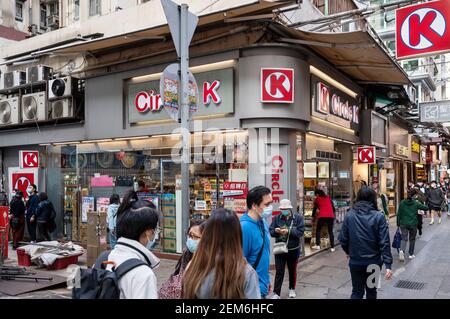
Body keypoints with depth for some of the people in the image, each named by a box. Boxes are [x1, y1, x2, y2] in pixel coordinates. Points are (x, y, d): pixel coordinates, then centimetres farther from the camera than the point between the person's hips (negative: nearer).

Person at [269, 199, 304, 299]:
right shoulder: (277, 218, -3)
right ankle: (276, 293, 7)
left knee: (292, 271, 18)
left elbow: (300, 232, -17)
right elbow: (271, 231, -4)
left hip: (293, 250, 0)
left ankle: (292, 289, 38)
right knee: (279, 272, 1)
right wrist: (276, 231, -25)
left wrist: (288, 231, -28)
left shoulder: (298, 217, -9)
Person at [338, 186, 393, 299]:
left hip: (355, 262, 1)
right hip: (374, 262, -1)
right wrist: (388, 265, -12)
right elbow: (385, 242, -14)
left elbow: (343, 239, -2)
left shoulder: (349, 215, -5)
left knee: (357, 291, 12)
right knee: (371, 290, 20)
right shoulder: (379, 216, -10)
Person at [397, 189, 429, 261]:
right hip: (413, 224, -1)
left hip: (403, 223, 1)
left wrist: (398, 223, 9)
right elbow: (426, 208, 2)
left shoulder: (402, 202, -2)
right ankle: (411, 254, 24)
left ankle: (402, 250, -26)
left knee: (404, 238, 1)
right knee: (412, 239, 15)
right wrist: (419, 203, 16)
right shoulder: (416, 203, -6)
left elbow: (399, 214, 0)